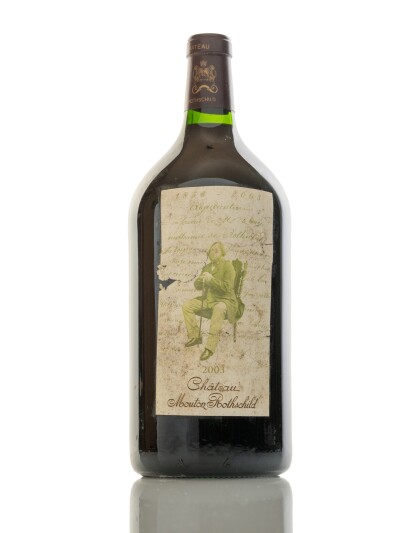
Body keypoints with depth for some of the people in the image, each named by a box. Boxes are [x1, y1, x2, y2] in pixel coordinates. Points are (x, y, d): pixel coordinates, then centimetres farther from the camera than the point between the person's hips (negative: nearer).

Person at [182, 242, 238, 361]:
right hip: (207, 299, 8)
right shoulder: (207, 267, 13)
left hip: (225, 300, -8)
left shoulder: (227, 265, -8)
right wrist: (200, 280, -11)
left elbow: (227, 287, -17)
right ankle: (195, 336, 3)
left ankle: (210, 347, -45)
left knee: (219, 309, -42)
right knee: (186, 306, -7)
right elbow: (197, 286, 13)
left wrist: (211, 279, -24)